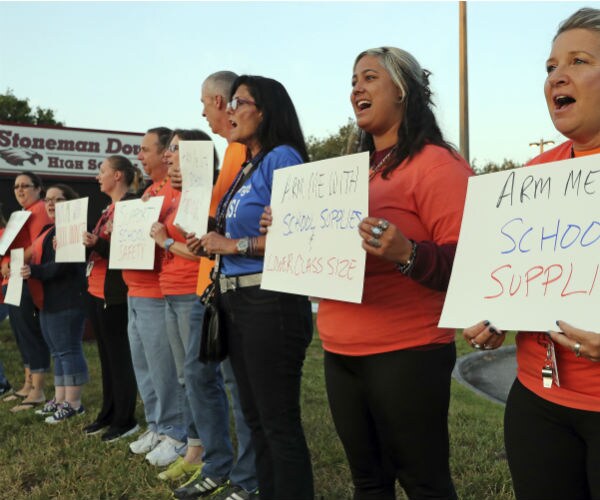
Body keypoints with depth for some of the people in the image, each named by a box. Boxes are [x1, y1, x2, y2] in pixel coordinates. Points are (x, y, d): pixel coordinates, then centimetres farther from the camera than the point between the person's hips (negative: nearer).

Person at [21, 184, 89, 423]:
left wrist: (34, 271, -21)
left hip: (67, 301, -10)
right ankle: (60, 399, 21)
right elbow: (41, 259, 22)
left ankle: (73, 403, 1)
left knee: (68, 350, -5)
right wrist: (25, 266, 4)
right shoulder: (49, 230, 20)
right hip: (50, 301, 10)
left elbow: (64, 265, -22)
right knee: (58, 352, 13)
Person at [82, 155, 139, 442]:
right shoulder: (109, 209, 18)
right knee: (106, 355, 16)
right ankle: (108, 414, 26)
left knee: (119, 356, -2)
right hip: (97, 291, 10)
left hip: (114, 293, -10)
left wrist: (98, 244, -27)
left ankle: (125, 420, 7)